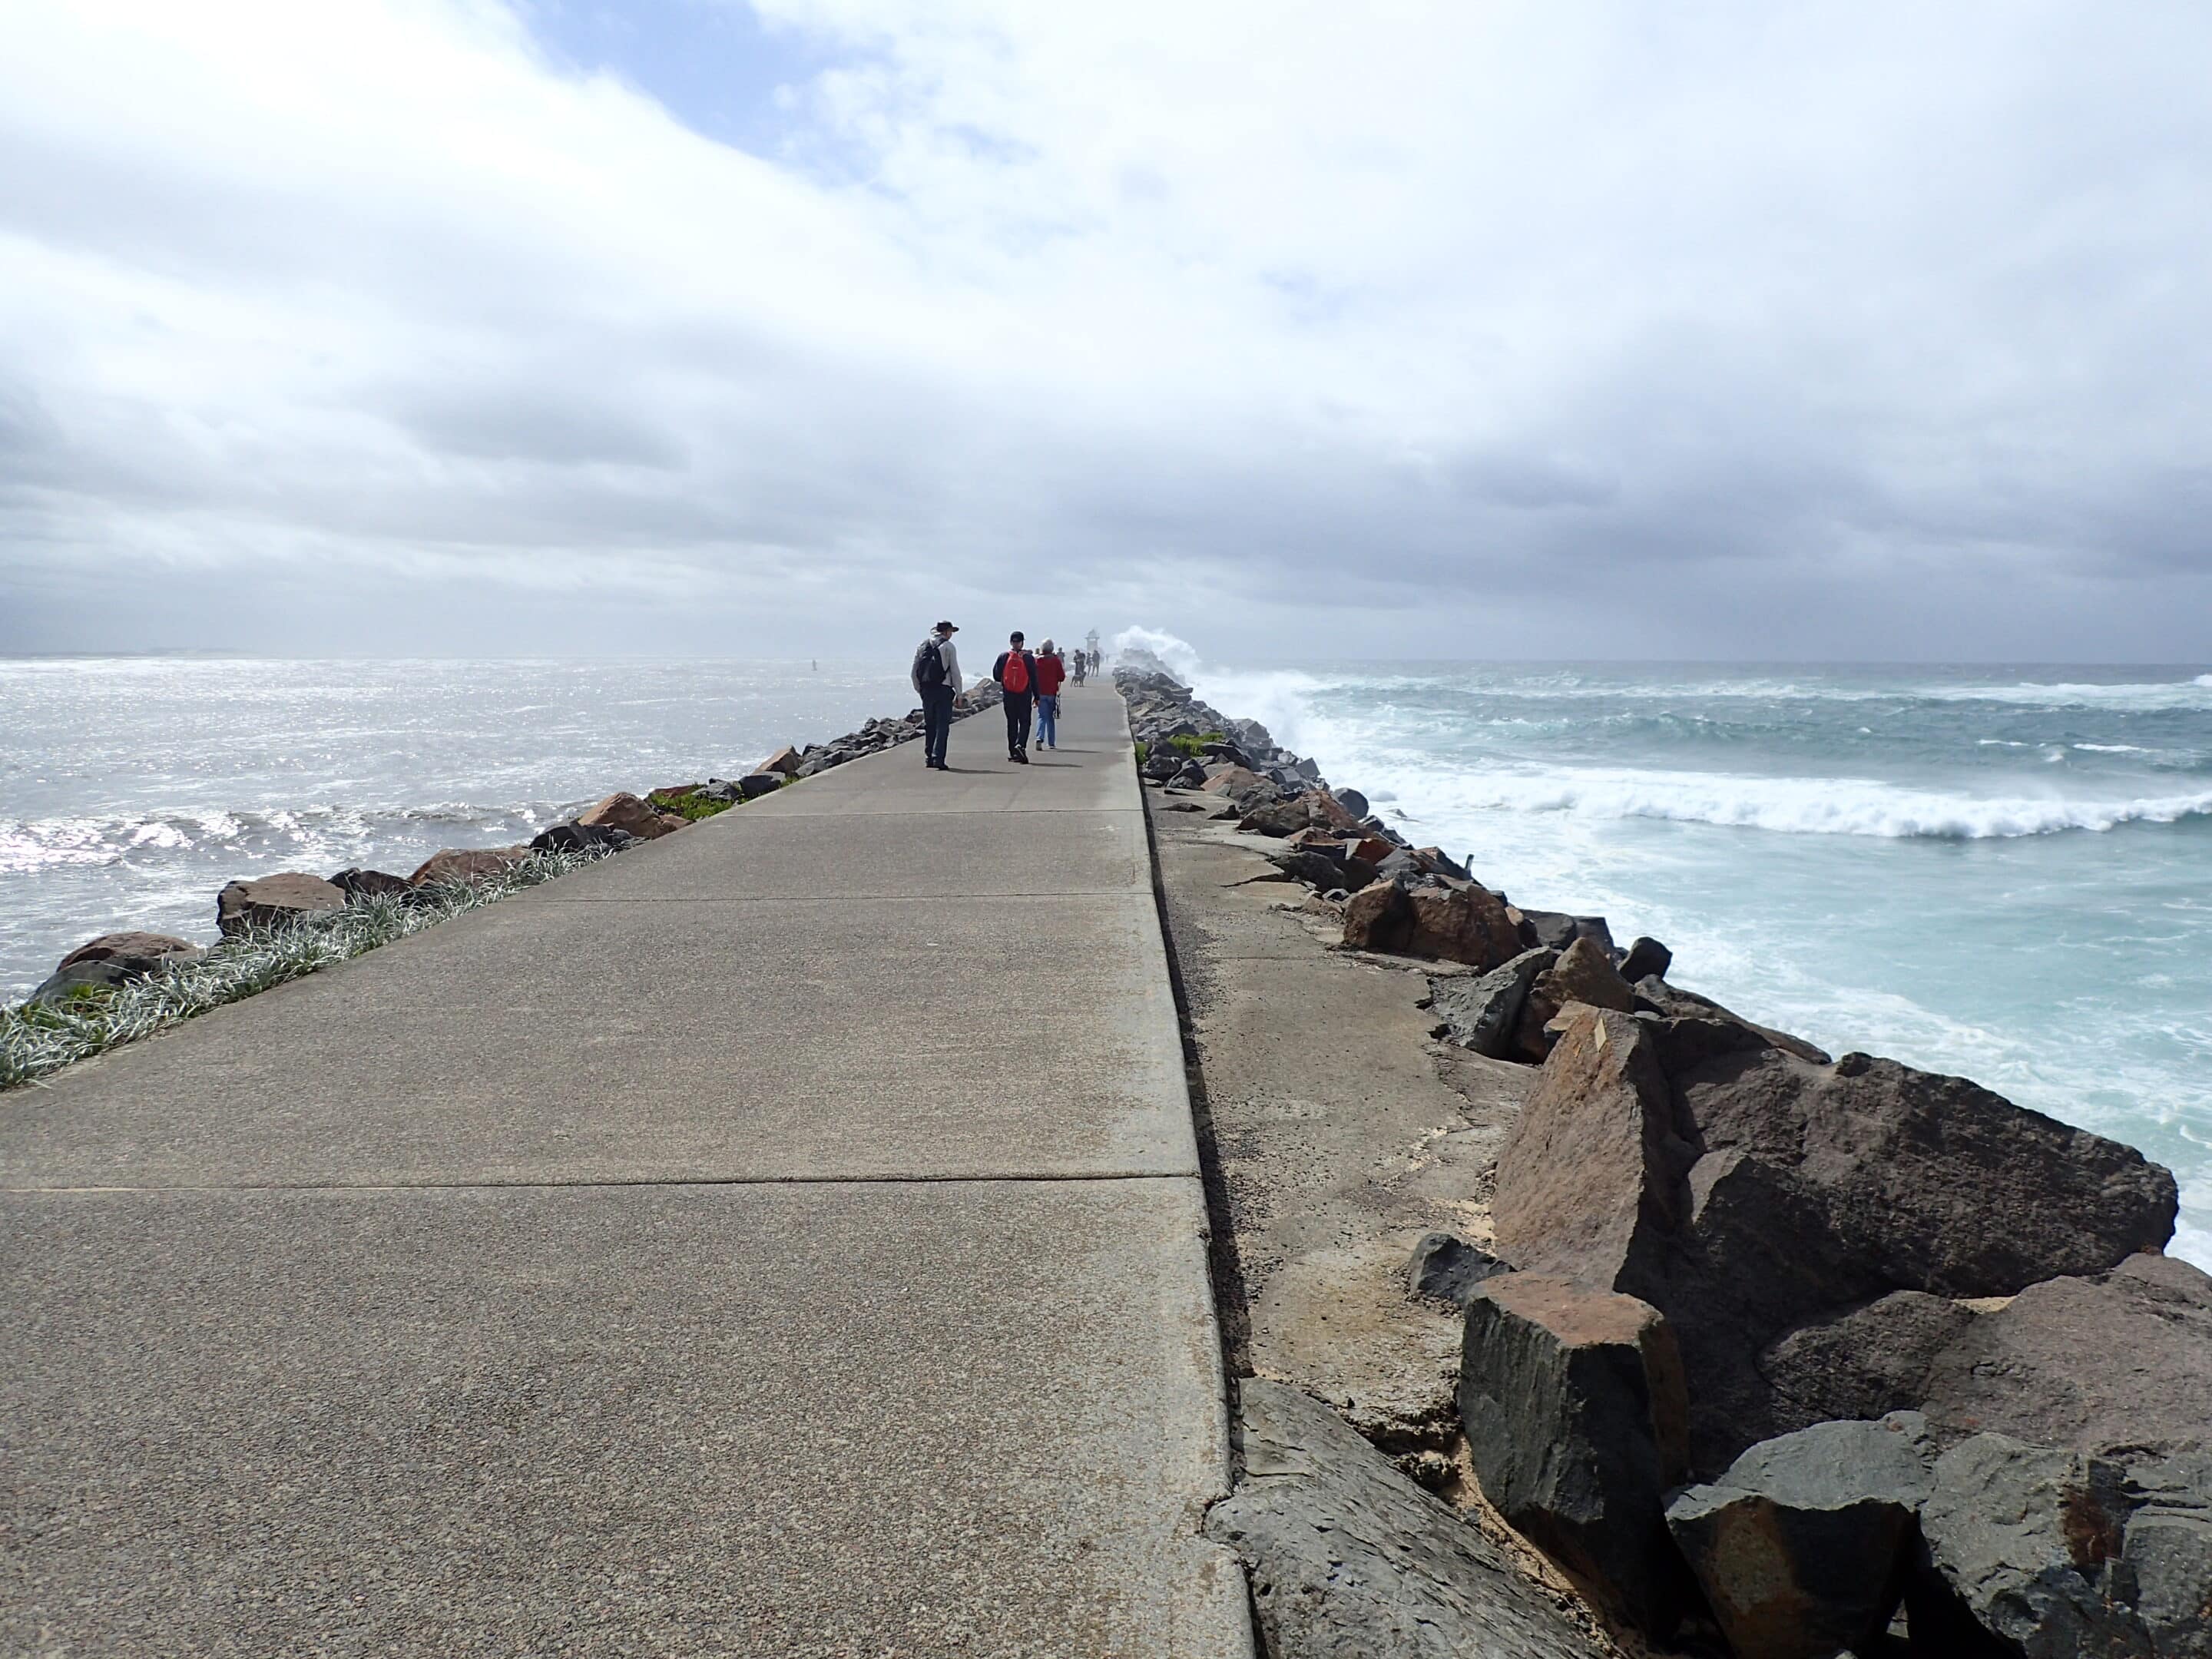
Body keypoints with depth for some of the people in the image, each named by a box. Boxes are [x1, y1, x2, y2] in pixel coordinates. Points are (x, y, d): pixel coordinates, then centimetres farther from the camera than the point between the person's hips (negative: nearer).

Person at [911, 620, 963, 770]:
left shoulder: (922, 646, 12)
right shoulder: (948, 646, -3)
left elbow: (914, 672, 12)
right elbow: (955, 671, -6)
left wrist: (919, 690, 20)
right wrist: (959, 693, -1)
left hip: (926, 690, 5)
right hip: (943, 690, -5)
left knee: (929, 725, 14)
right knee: (942, 725, -4)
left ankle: (929, 758, 16)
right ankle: (938, 758, -12)